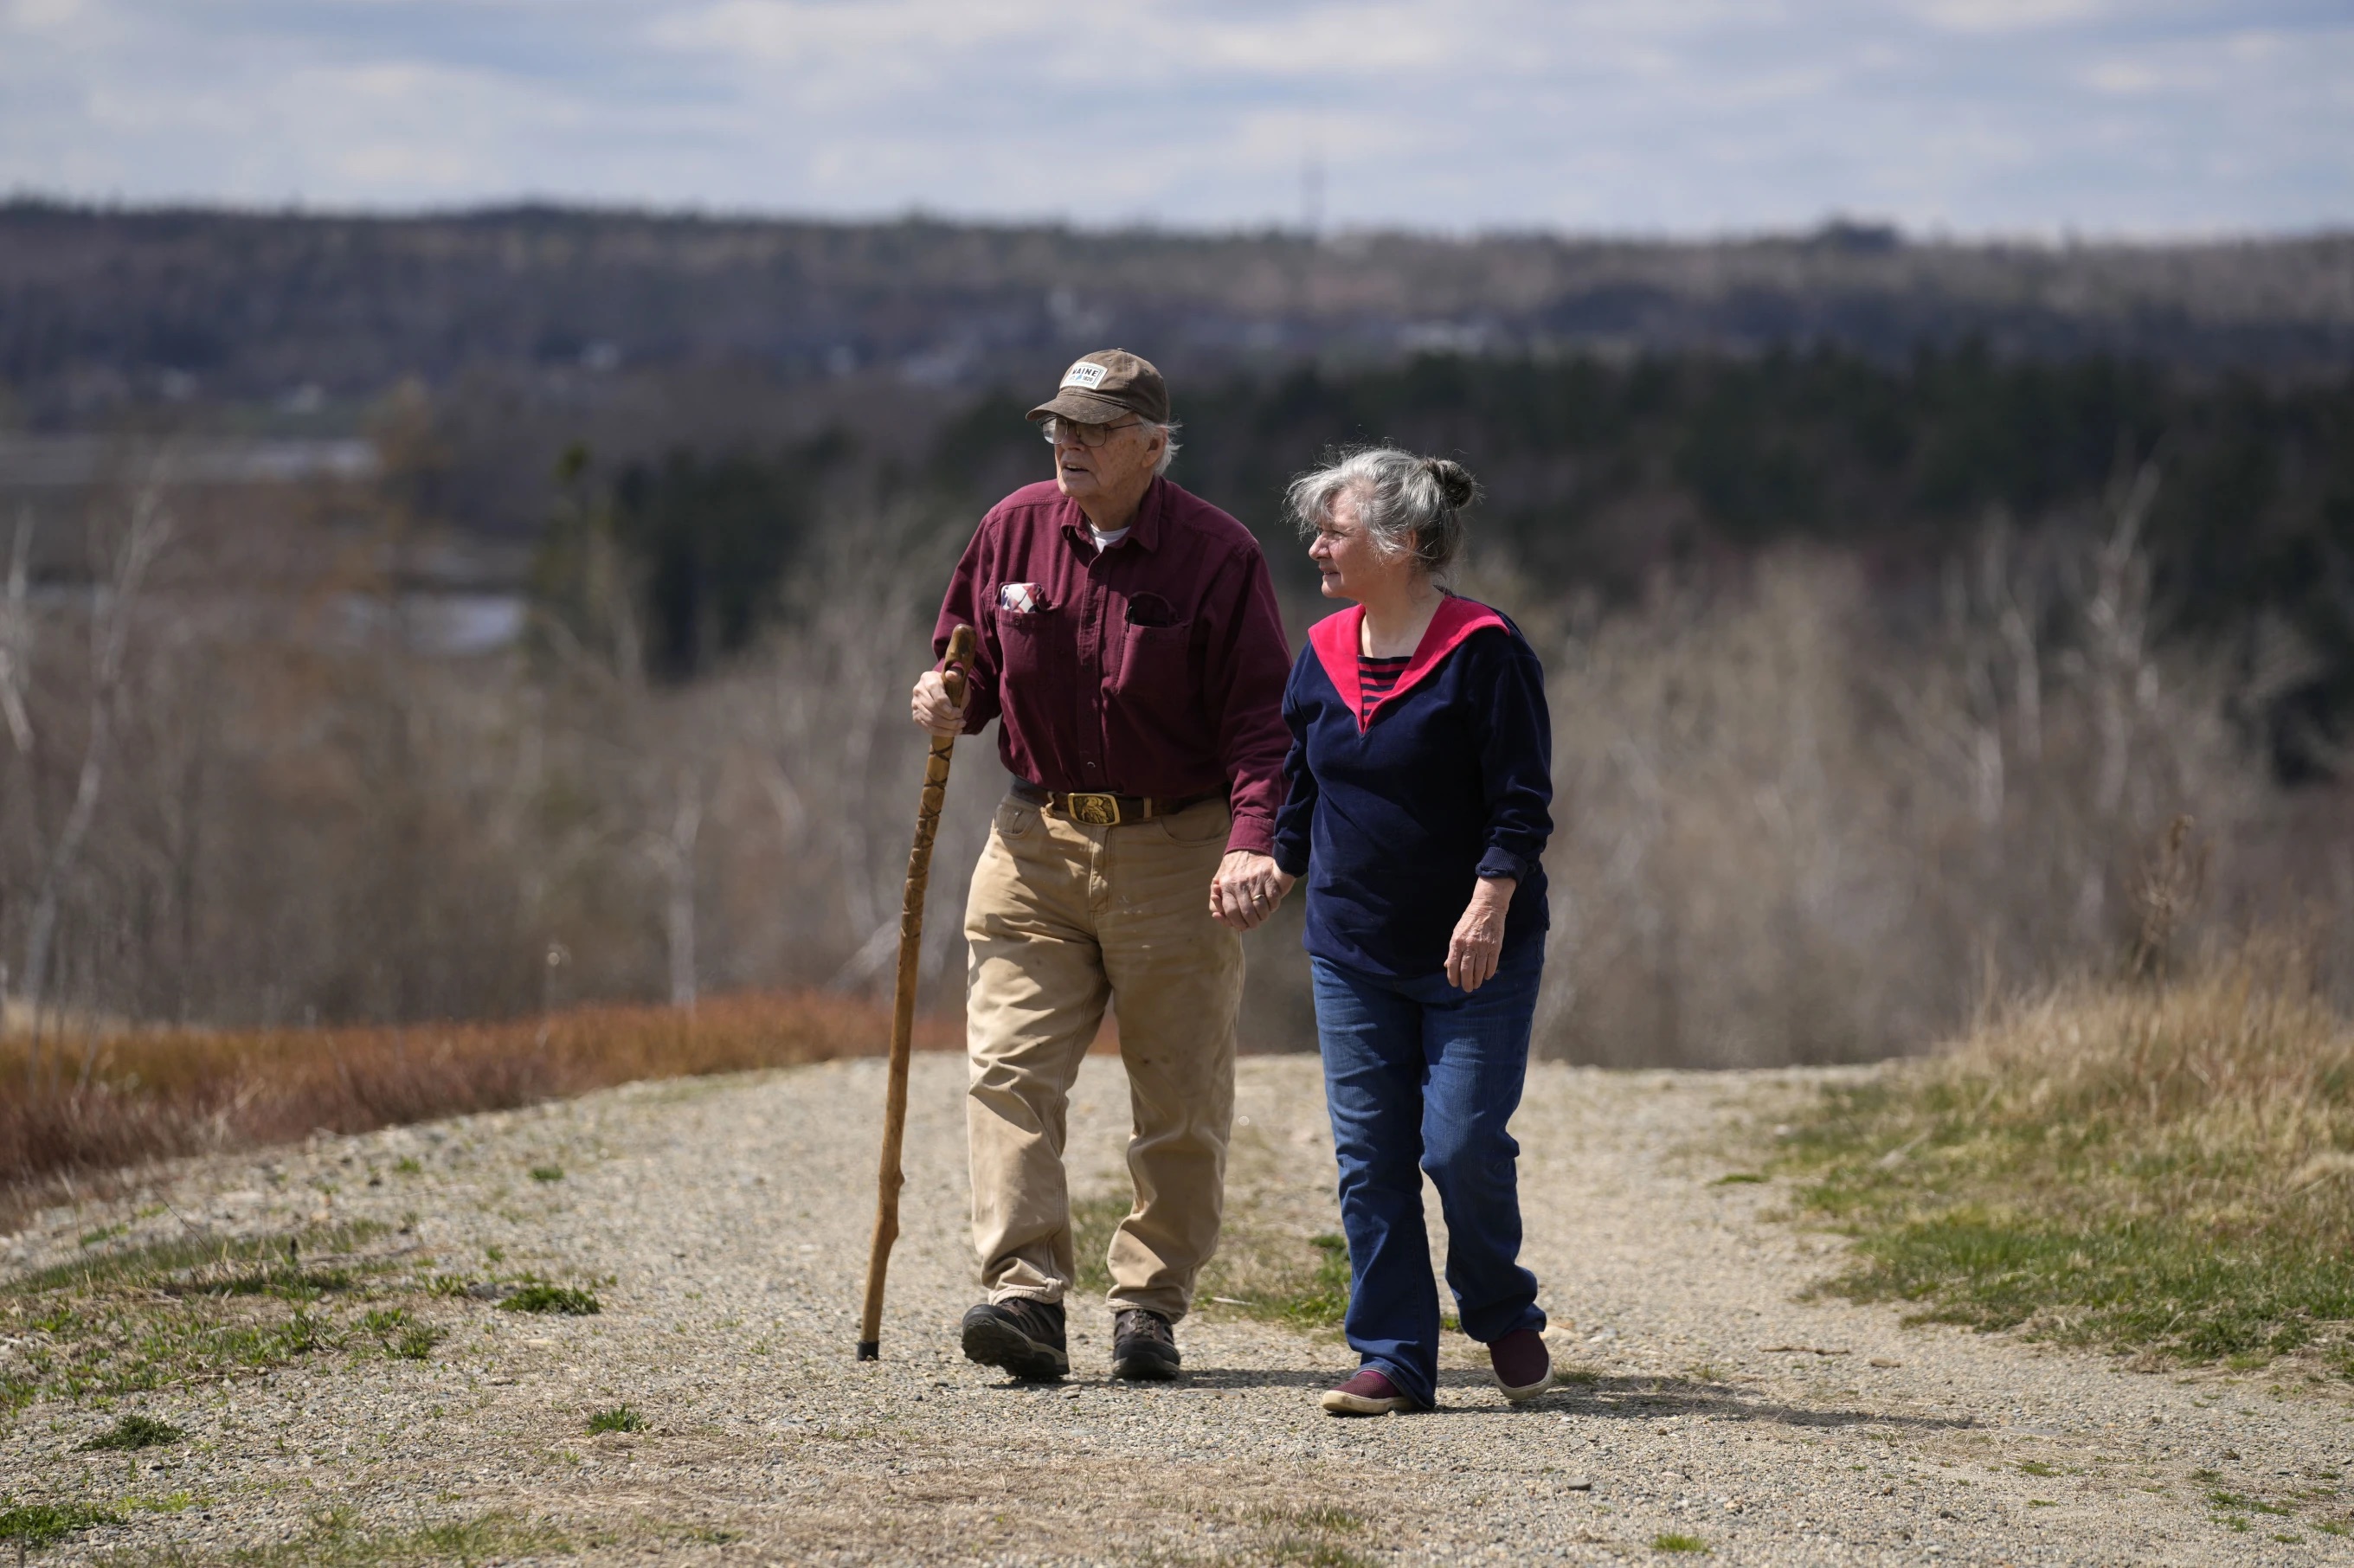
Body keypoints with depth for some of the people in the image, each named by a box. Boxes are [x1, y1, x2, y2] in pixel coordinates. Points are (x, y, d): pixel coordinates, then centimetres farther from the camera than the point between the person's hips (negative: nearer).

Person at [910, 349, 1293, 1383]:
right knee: (1009, 1068, -11)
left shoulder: (1218, 556, -7)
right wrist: (950, 700, -5)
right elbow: (972, 658, 19)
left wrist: (1251, 841, -23)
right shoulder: (1013, 531, 4)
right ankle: (1027, 1296, -16)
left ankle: (1150, 1306, 13)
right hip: (1038, 842, 3)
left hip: (1177, 851, -3)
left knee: (1180, 1102, 3)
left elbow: (1261, 717, -9)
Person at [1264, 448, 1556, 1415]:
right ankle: (1393, 1361, 8)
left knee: (1461, 1144, -8)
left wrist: (1490, 905, -22)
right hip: (1351, 952, 6)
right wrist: (1277, 872, 20)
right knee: (1369, 1161, 2)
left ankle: (1505, 1317, 18)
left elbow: (1523, 801, -13)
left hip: (1473, 952, -6)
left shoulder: (1483, 650, -11)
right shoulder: (1324, 654, 7)